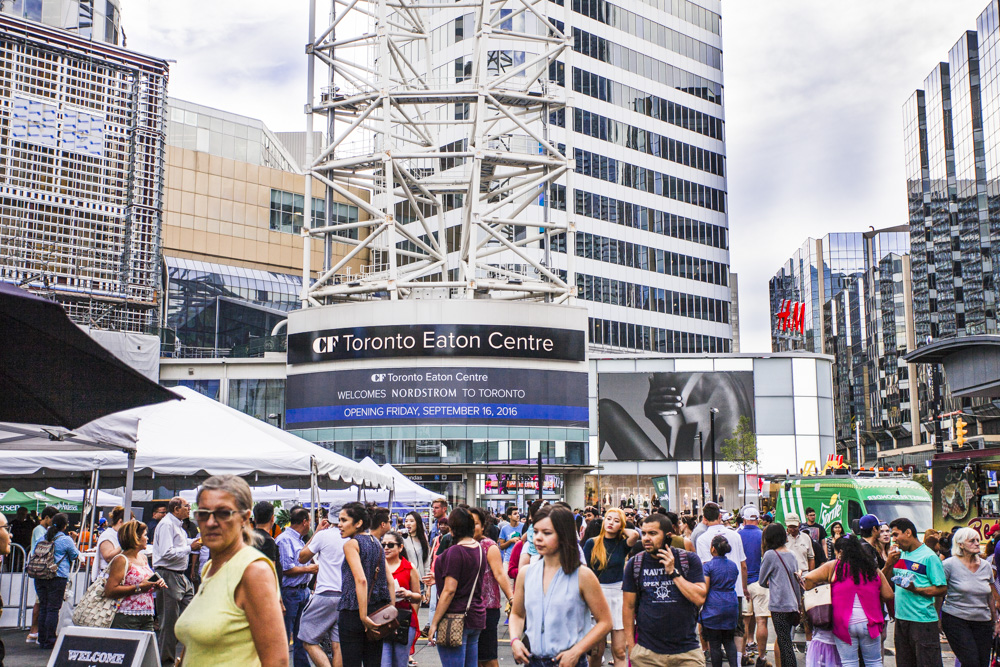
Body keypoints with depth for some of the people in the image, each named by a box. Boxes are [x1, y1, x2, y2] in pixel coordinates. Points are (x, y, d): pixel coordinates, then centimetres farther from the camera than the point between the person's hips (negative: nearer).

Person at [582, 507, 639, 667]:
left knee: (619, 651, -1)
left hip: (618, 594, 0)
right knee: (597, 651, 3)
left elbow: (635, 535, -18)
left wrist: (621, 529, 0)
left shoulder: (622, 544, 4)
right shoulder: (592, 543, 4)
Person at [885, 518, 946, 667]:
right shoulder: (899, 554, 13)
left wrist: (915, 590, -23)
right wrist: (889, 563, -4)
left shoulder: (929, 556, -9)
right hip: (901, 618, 7)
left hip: (922, 620, -7)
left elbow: (942, 588, -12)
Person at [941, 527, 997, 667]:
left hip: (983, 622, 5)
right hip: (956, 620, -5)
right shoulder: (950, 565, -6)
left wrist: (995, 620, 20)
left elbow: (990, 597, 19)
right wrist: (937, 618, -5)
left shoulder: (986, 566, 9)